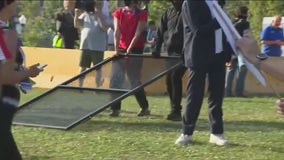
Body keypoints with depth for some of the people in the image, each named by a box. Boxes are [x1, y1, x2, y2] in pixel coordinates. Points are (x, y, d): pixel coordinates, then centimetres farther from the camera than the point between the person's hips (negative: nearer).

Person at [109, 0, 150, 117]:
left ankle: (145, 108, 14)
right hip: (120, 50, 3)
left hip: (135, 50, -3)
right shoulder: (118, 13, 6)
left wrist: (129, 49, -19)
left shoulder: (142, 14, -3)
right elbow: (117, 32, -2)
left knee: (134, 80, 0)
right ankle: (115, 108, -3)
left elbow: (138, 33, -11)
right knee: (115, 79, -6)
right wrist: (116, 49, -13)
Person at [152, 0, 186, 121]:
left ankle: (176, 111, -15)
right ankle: (174, 110, 15)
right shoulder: (169, 12, 11)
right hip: (171, 52, 6)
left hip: (184, 52, -6)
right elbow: (160, 32, 15)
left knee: (175, 77, -19)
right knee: (169, 79, 3)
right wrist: (156, 49, 7)